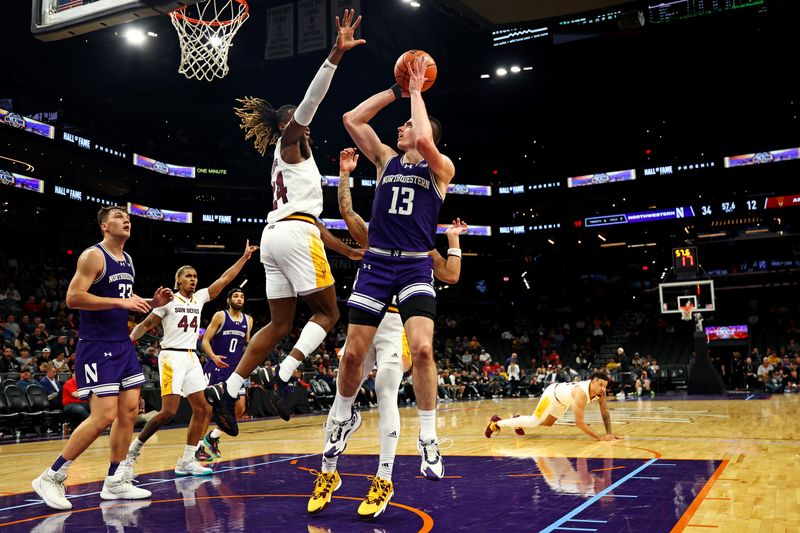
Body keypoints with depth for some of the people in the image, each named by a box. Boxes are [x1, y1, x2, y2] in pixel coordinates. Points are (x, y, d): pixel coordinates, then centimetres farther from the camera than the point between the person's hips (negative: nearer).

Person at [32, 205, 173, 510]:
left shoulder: (127, 260, 15)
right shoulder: (93, 255, -11)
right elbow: (73, 298, -20)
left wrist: (152, 303, 8)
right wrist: (121, 302, -24)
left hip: (122, 345, 9)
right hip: (96, 347, -9)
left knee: (129, 412, 7)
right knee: (104, 416, -13)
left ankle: (115, 483, 17)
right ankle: (50, 478, 1)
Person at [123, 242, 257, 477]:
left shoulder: (199, 298, 13)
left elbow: (225, 279, 12)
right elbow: (146, 324, -1)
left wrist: (245, 257, 10)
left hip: (192, 358, 7)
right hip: (172, 357, -7)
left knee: (201, 409, 1)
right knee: (169, 411, -14)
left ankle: (186, 461, 6)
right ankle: (135, 446, 7)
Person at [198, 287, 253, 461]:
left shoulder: (248, 320, 10)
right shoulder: (220, 316, -4)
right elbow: (205, 340, -8)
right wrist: (213, 357, -25)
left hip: (235, 369, 5)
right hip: (216, 368, -5)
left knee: (240, 408, -1)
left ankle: (213, 436, 16)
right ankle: (200, 445, 7)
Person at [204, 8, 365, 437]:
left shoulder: (289, 162, 31)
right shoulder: (288, 142, 8)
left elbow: (306, 216, 30)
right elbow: (310, 100, -11)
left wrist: (347, 251, 30)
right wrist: (337, 53, -18)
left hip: (276, 234, 9)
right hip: (295, 235, -9)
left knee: (279, 324, 7)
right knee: (327, 312, -2)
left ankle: (227, 391, 1)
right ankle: (280, 377, -16)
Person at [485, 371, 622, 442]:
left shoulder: (600, 392, -24)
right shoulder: (581, 393, -45)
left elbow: (605, 413, -10)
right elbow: (579, 422, -46)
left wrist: (609, 433, -20)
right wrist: (599, 437, -46)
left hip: (563, 399, 8)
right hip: (553, 393, -8)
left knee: (547, 423, 25)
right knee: (533, 422, -8)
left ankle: (518, 421, 42)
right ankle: (497, 423, 5)